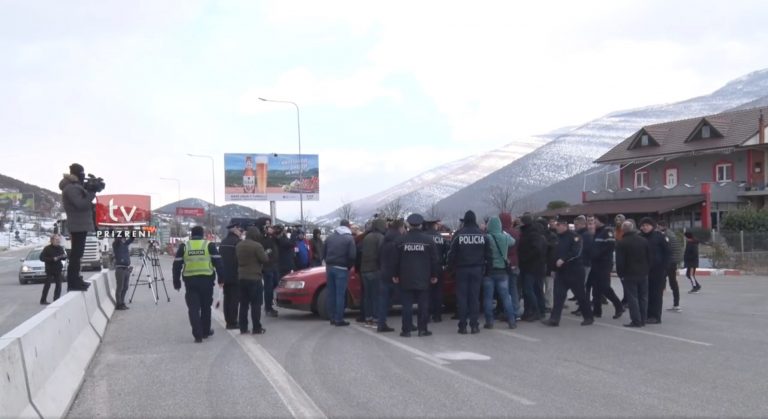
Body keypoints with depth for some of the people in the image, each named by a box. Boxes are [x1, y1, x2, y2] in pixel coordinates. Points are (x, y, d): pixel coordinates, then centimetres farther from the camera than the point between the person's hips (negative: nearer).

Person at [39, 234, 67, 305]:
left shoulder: (60, 248, 7)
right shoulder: (47, 248, -10)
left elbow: (63, 258, 17)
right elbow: (42, 258, -14)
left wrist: (64, 256, -8)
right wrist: (52, 259, -22)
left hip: (58, 269, 5)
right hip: (49, 269, -5)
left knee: (58, 285, 3)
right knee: (47, 284, -4)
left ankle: (56, 300, 10)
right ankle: (43, 300, 4)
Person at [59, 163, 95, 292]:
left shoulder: (75, 186, 17)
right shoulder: (71, 188, -15)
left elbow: (82, 202, 20)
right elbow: (81, 204, -24)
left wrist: (90, 191, 6)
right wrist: (92, 193, -16)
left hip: (80, 224, 11)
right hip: (78, 225, -11)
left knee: (77, 253, 15)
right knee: (76, 254, -11)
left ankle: (75, 280, 23)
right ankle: (73, 283, -11)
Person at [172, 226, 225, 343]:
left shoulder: (184, 247, 7)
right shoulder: (210, 245, 4)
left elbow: (177, 265, 5)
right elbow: (218, 262, 0)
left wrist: (176, 282, 10)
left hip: (190, 281, 0)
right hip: (206, 280, 0)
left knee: (193, 308, 2)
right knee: (206, 307, 16)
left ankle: (197, 335, -4)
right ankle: (205, 331, 26)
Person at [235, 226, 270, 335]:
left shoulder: (239, 245, 7)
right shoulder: (257, 246, -16)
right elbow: (264, 259, -11)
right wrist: (266, 253, 8)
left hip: (242, 277, 7)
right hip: (254, 278, -6)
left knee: (243, 304, 11)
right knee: (256, 304, -1)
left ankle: (243, 328, 13)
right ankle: (257, 328, 0)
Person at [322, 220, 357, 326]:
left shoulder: (330, 237, 10)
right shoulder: (349, 239, -5)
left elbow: (324, 253, 10)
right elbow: (352, 256, -12)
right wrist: (349, 266, 3)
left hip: (329, 267, 5)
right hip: (341, 269, -5)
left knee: (331, 293, 9)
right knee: (340, 294, -4)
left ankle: (332, 318, 14)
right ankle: (339, 319, -5)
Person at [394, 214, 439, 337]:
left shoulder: (402, 240, -1)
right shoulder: (428, 240, -1)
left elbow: (397, 260, 3)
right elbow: (434, 260, 2)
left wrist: (396, 275, 13)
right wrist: (434, 275, 10)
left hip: (406, 279, 0)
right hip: (423, 279, 0)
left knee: (407, 305, 3)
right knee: (423, 304, 6)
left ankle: (406, 330, 2)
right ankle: (422, 329, 7)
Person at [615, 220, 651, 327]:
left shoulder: (621, 243, -10)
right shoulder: (644, 241, 6)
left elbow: (619, 261, -12)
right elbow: (649, 258, 8)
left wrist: (620, 274, -3)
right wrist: (647, 271, 13)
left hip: (629, 274, -5)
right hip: (643, 274, 5)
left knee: (632, 298, -3)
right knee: (643, 297, 10)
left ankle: (636, 320, -6)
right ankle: (643, 319, 14)